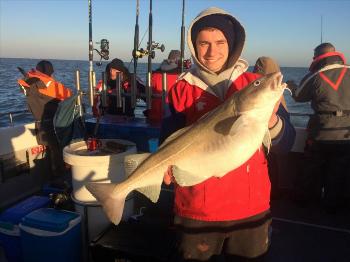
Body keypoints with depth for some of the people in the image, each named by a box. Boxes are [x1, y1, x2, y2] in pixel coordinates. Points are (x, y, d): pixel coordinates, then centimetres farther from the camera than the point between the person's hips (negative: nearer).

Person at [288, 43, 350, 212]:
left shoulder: (314, 77, -8)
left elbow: (298, 96, 7)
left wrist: (292, 85, 27)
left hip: (321, 134, -1)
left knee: (312, 171, 17)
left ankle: (304, 199, 33)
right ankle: (332, 206, 27)